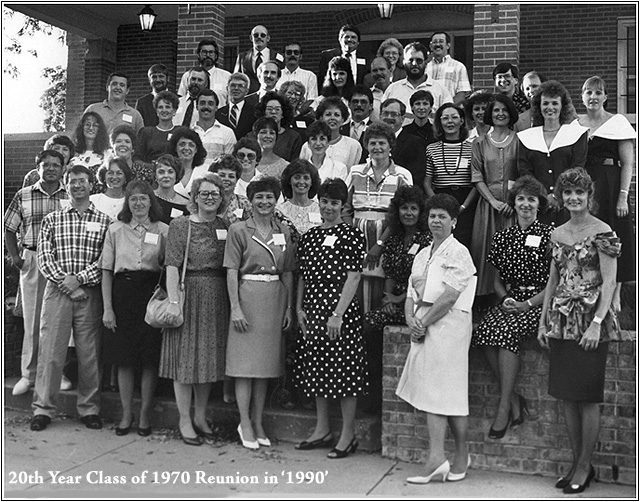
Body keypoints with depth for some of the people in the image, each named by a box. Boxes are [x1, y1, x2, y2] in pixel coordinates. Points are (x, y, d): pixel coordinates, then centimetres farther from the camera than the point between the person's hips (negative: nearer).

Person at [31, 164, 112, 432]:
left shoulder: (105, 221, 6)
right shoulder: (52, 219, 9)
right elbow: (44, 257, 1)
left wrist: (79, 279, -14)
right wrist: (64, 281, -13)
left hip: (90, 293, 0)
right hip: (57, 291, 0)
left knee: (89, 353, 4)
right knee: (50, 351, 1)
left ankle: (89, 409, 16)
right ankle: (43, 408, 12)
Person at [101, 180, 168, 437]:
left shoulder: (164, 230, 4)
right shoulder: (115, 230, 6)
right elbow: (106, 271, 5)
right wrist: (107, 308, -1)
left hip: (152, 294, -1)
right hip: (122, 293, 1)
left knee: (151, 359, 2)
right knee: (124, 359, 4)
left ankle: (145, 415, 16)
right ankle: (126, 414, 18)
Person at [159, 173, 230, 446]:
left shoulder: (226, 226, 9)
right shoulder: (180, 225, -3)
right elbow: (172, 265, -10)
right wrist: (173, 300, -19)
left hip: (217, 299, 4)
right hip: (190, 294, -4)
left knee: (209, 357, 11)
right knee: (185, 358, 1)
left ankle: (200, 417, 24)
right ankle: (185, 421, 11)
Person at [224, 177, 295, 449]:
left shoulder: (284, 232, 10)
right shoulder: (239, 230, -2)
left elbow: (287, 273, 12)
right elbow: (232, 271, -5)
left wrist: (289, 307, 7)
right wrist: (235, 308, -12)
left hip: (275, 299, 4)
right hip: (248, 296, -4)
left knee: (266, 362, 8)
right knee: (245, 362, -1)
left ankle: (258, 422, 18)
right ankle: (245, 423, 8)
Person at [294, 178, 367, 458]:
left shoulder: (352, 235, -5)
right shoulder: (309, 237, 12)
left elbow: (353, 277, -11)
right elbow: (303, 277, 15)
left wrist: (338, 314, -16)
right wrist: (299, 308, 5)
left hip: (340, 308, -6)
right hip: (313, 309, 6)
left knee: (344, 368, -3)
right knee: (316, 368, 12)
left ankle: (348, 435, 9)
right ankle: (322, 429, 25)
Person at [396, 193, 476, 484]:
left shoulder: (458, 253, -4)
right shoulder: (421, 255, 19)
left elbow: (449, 297, -14)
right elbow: (411, 295, 15)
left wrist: (424, 323, -12)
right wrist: (412, 320, -4)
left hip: (447, 325, -7)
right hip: (424, 327, 7)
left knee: (447, 392, -3)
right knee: (430, 391, 3)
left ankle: (462, 454, 9)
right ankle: (437, 459, 7)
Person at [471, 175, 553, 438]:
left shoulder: (549, 235, 0)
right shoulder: (502, 237, 13)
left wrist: (527, 304, -13)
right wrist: (506, 299, -3)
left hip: (539, 302, -4)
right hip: (510, 300, 4)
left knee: (506, 332, -32)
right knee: (484, 332, -26)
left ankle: (504, 406, -22)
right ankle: (515, 400, -15)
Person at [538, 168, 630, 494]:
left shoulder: (602, 233, -7)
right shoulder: (557, 234, 12)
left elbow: (609, 282, -12)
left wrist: (597, 323, -20)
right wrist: (543, 321, 11)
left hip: (590, 320, -6)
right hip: (561, 320, 6)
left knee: (588, 397, 0)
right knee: (567, 397, 10)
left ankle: (585, 466, 12)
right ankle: (576, 462, 21)